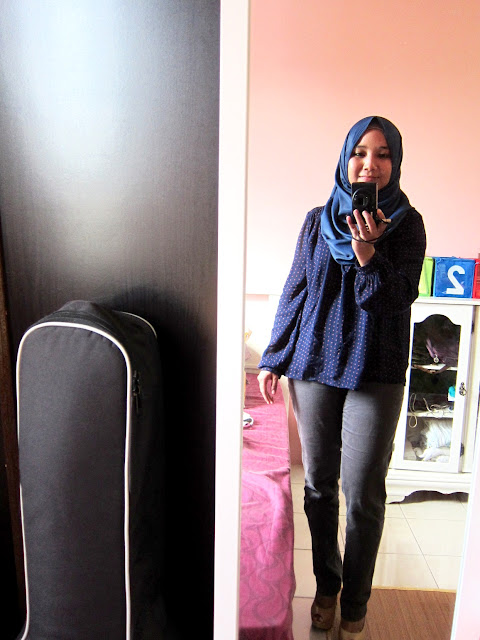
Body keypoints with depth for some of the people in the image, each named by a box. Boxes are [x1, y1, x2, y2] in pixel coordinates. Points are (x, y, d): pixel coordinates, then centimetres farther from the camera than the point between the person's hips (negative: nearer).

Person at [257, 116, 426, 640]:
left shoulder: (406, 223, -1)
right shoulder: (318, 220, 5)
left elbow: (395, 301, -9)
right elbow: (295, 292, 8)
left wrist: (366, 251, -25)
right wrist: (272, 358, 7)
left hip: (375, 374, -2)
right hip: (313, 366, 3)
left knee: (363, 493, 4)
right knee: (319, 483, 12)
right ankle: (326, 586, 35)